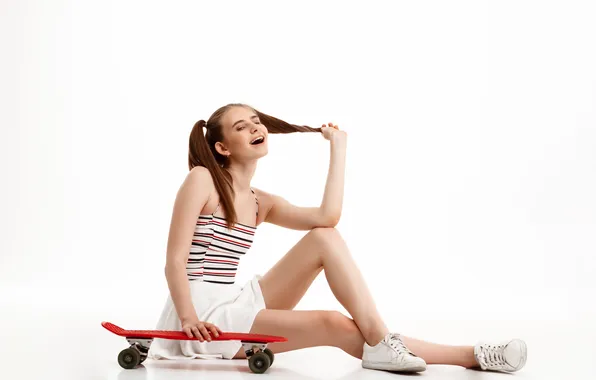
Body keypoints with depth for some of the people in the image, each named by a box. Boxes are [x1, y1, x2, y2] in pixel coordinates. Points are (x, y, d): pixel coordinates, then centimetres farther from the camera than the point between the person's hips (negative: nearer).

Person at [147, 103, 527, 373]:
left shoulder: (261, 203, 11)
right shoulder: (202, 180, -6)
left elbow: (326, 217, -8)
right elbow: (175, 261, -13)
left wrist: (338, 148, 0)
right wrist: (189, 318, -27)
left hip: (236, 305, 7)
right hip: (204, 314, -7)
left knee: (325, 238, -12)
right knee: (334, 325, -22)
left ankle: (381, 343, -17)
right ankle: (468, 356, -18)